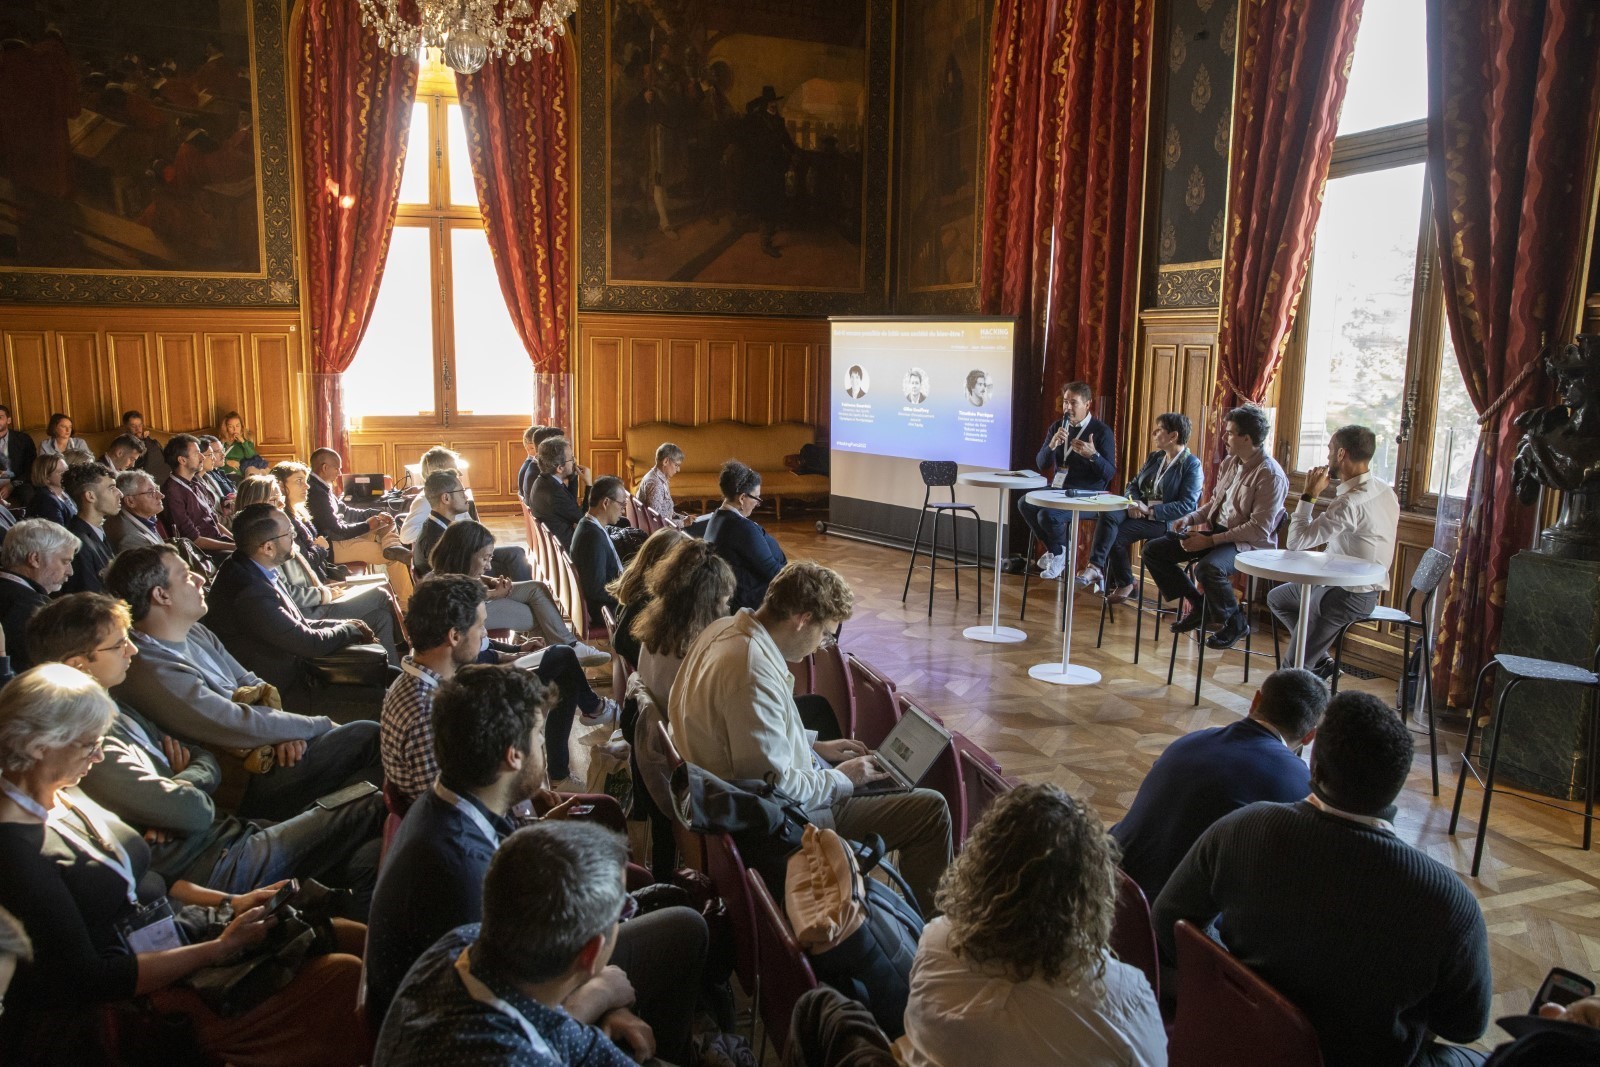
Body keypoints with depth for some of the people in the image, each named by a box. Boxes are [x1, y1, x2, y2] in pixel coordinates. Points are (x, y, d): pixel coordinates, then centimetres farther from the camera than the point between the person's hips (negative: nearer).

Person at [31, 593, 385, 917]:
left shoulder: (113, 710, 12)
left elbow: (208, 762, 15)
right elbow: (194, 811, -23)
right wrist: (192, 780, -1)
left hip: (226, 833, 9)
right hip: (213, 867, -9)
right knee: (374, 810, -5)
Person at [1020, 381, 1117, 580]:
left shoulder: (1102, 432, -8)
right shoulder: (1057, 427, 8)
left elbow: (1109, 473, -11)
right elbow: (1041, 464, 3)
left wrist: (1093, 455, -30)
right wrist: (1052, 445, -17)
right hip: (1059, 488, 7)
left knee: (1048, 515, -29)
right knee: (1025, 504, -17)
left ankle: (1062, 552, 4)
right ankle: (1055, 551, 2)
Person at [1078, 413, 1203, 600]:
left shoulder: (1192, 465, -4)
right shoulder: (1154, 458, 18)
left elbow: (1186, 505, -14)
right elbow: (1134, 485, 17)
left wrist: (1150, 511, -20)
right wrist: (1133, 503, -7)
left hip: (1165, 520, -6)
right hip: (1139, 511, 6)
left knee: (1116, 535, -25)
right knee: (1107, 514, -27)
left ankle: (1124, 584, -5)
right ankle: (1095, 567, -34)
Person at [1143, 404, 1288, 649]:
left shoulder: (1270, 475, -16)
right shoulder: (1230, 463, 10)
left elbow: (1260, 529, -21)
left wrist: (1210, 541, -23)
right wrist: (1189, 518, 2)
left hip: (1249, 544, -9)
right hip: (1216, 531, 9)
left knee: (1207, 567, -39)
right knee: (1153, 550, -1)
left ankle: (1236, 622, -10)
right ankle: (1196, 604, 11)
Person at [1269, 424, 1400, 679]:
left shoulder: (1350, 502, -28)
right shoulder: (1383, 489, 2)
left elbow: (1296, 541, -26)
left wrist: (1309, 494, -17)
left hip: (1348, 596, -10)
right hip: (1367, 587, 10)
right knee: (1276, 598, 23)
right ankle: (1320, 661, 20)